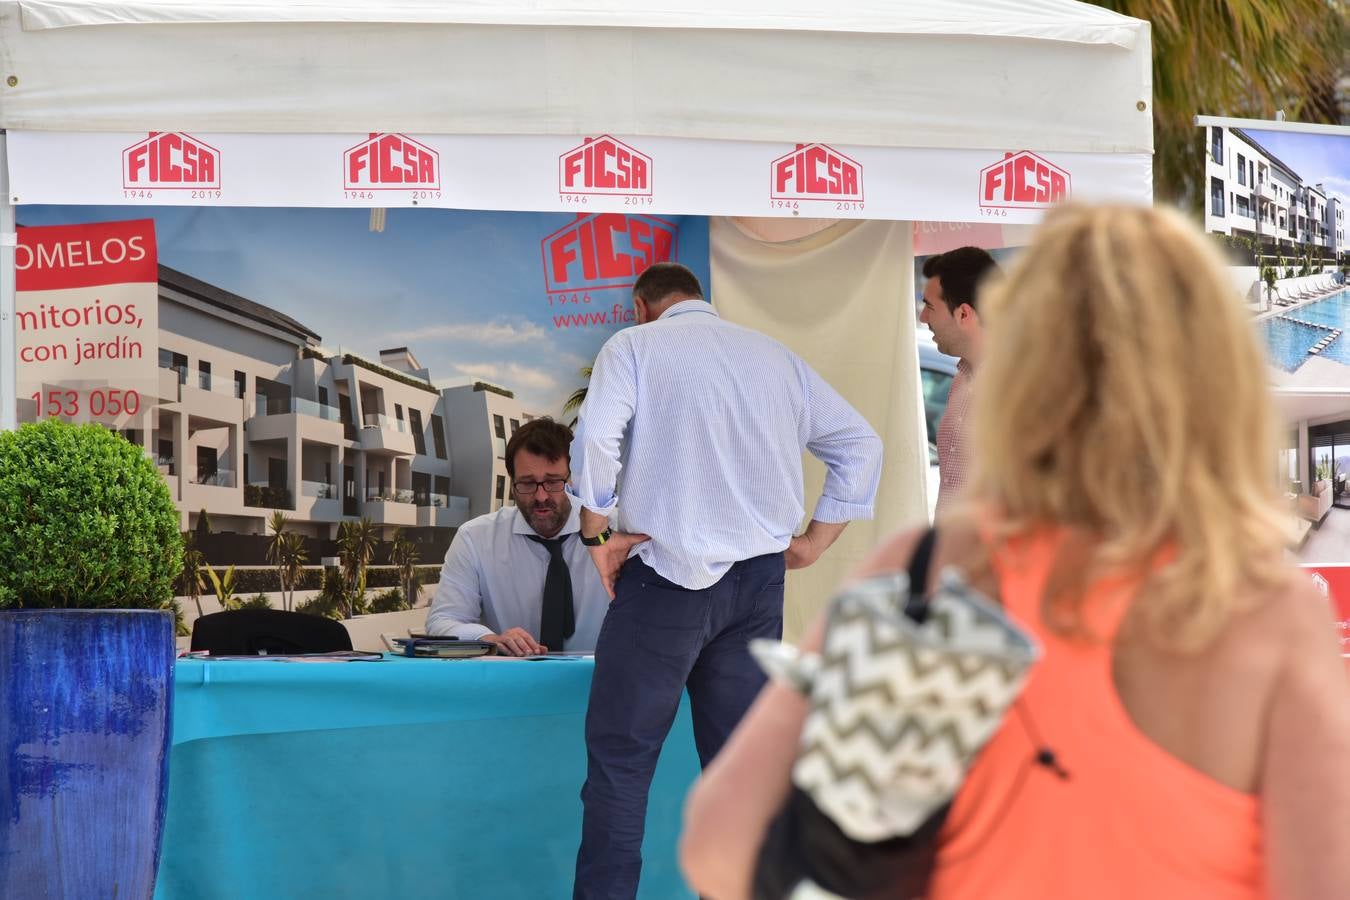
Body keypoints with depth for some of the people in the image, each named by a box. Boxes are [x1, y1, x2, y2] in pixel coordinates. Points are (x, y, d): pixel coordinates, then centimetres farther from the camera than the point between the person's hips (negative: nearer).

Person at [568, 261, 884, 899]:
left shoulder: (634, 345, 3)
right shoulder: (776, 356, 17)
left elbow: (596, 436, -14)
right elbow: (860, 445, 16)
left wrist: (597, 534, -3)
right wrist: (813, 542, 16)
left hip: (668, 574, -4)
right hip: (759, 582, 5)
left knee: (620, 757, 0)